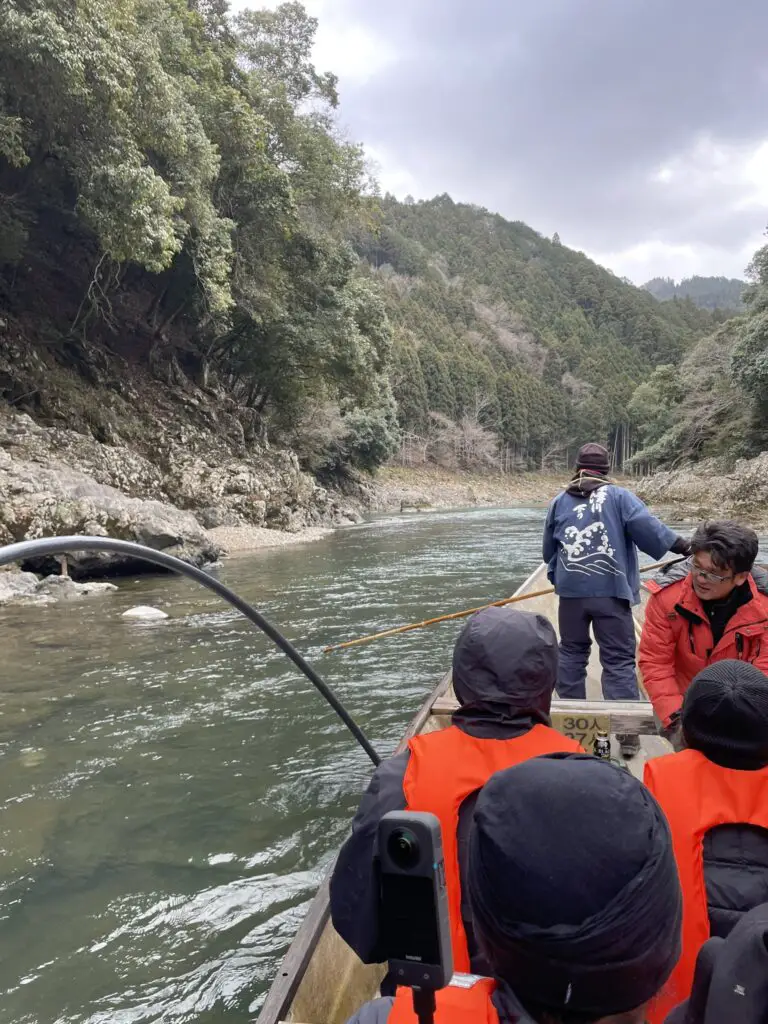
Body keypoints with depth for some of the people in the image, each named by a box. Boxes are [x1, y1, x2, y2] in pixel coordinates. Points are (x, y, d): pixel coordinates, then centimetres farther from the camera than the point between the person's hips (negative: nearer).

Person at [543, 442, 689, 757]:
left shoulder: (560, 501, 12)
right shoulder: (619, 496, 1)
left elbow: (549, 548, 18)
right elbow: (646, 526, -14)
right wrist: (681, 545, -11)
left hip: (570, 590, 3)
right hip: (610, 589, -3)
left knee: (572, 652, 17)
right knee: (619, 659, 0)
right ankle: (626, 730, -2)